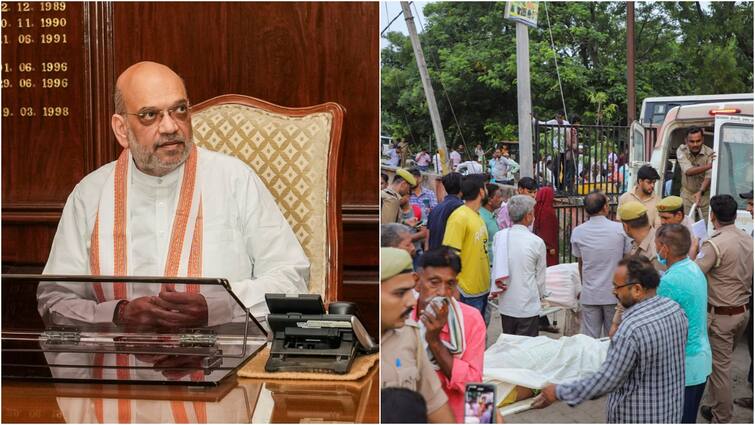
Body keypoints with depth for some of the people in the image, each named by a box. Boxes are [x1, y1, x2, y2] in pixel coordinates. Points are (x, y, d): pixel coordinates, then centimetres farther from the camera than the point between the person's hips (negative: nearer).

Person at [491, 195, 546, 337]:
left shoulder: (499, 236, -4)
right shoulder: (537, 242, -11)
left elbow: (495, 267, 3)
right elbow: (540, 275, 1)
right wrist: (540, 294, 18)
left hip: (505, 305, 4)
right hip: (528, 306, -4)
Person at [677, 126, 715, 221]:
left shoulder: (709, 153, -17)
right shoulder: (681, 151, -12)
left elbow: (708, 177, -22)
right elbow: (688, 171, -26)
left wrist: (700, 192, -40)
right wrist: (708, 166, -40)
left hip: (705, 194, -1)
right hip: (687, 194, 1)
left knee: (706, 223, -3)